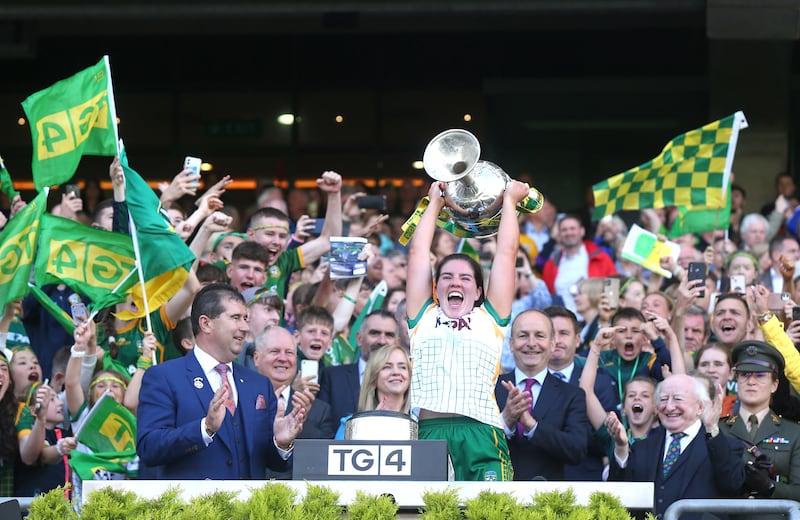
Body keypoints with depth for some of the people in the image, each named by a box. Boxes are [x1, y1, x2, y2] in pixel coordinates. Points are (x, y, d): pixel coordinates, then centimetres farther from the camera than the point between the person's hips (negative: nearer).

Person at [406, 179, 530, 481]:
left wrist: (509, 199, 37)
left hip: (480, 433, 0)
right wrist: (435, 204, 40)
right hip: (426, 431, 0)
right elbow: (418, 252, 30)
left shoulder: (490, 319, 23)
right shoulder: (424, 318, 25)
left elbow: (507, 251, 27)